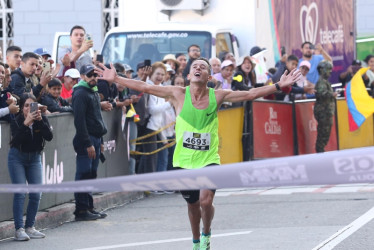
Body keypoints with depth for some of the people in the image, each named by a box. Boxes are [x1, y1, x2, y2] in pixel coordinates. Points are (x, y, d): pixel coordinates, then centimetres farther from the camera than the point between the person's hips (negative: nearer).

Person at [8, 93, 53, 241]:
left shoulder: (42, 119, -6)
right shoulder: (16, 121, -14)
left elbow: (49, 137, -19)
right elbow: (16, 140, -29)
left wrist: (40, 121, -31)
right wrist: (26, 123, -39)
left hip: (35, 158, 4)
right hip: (17, 158, -4)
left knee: (36, 194, -1)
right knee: (20, 193, -12)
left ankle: (29, 227, 9)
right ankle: (19, 229, -13)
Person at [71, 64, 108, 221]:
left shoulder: (94, 93, 19)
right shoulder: (80, 94, -11)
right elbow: (79, 121, -18)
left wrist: (100, 141, 19)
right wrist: (88, 143, -21)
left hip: (95, 139, 9)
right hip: (86, 140, -9)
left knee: (91, 175, 11)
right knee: (84, 174, -7)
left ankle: (88, 207, 16)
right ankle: (81, 210, -5)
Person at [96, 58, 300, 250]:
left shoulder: (217, 96, -2)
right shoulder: (178, 94, -3)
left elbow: (250, 94, 1)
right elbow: (144, 88, -2)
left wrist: (279, 86, -3)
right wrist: (115, 79, -5)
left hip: (209, 160, -1)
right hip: (184, 161, 1)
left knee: (205, 200, -19)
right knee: (193, 204, 12)